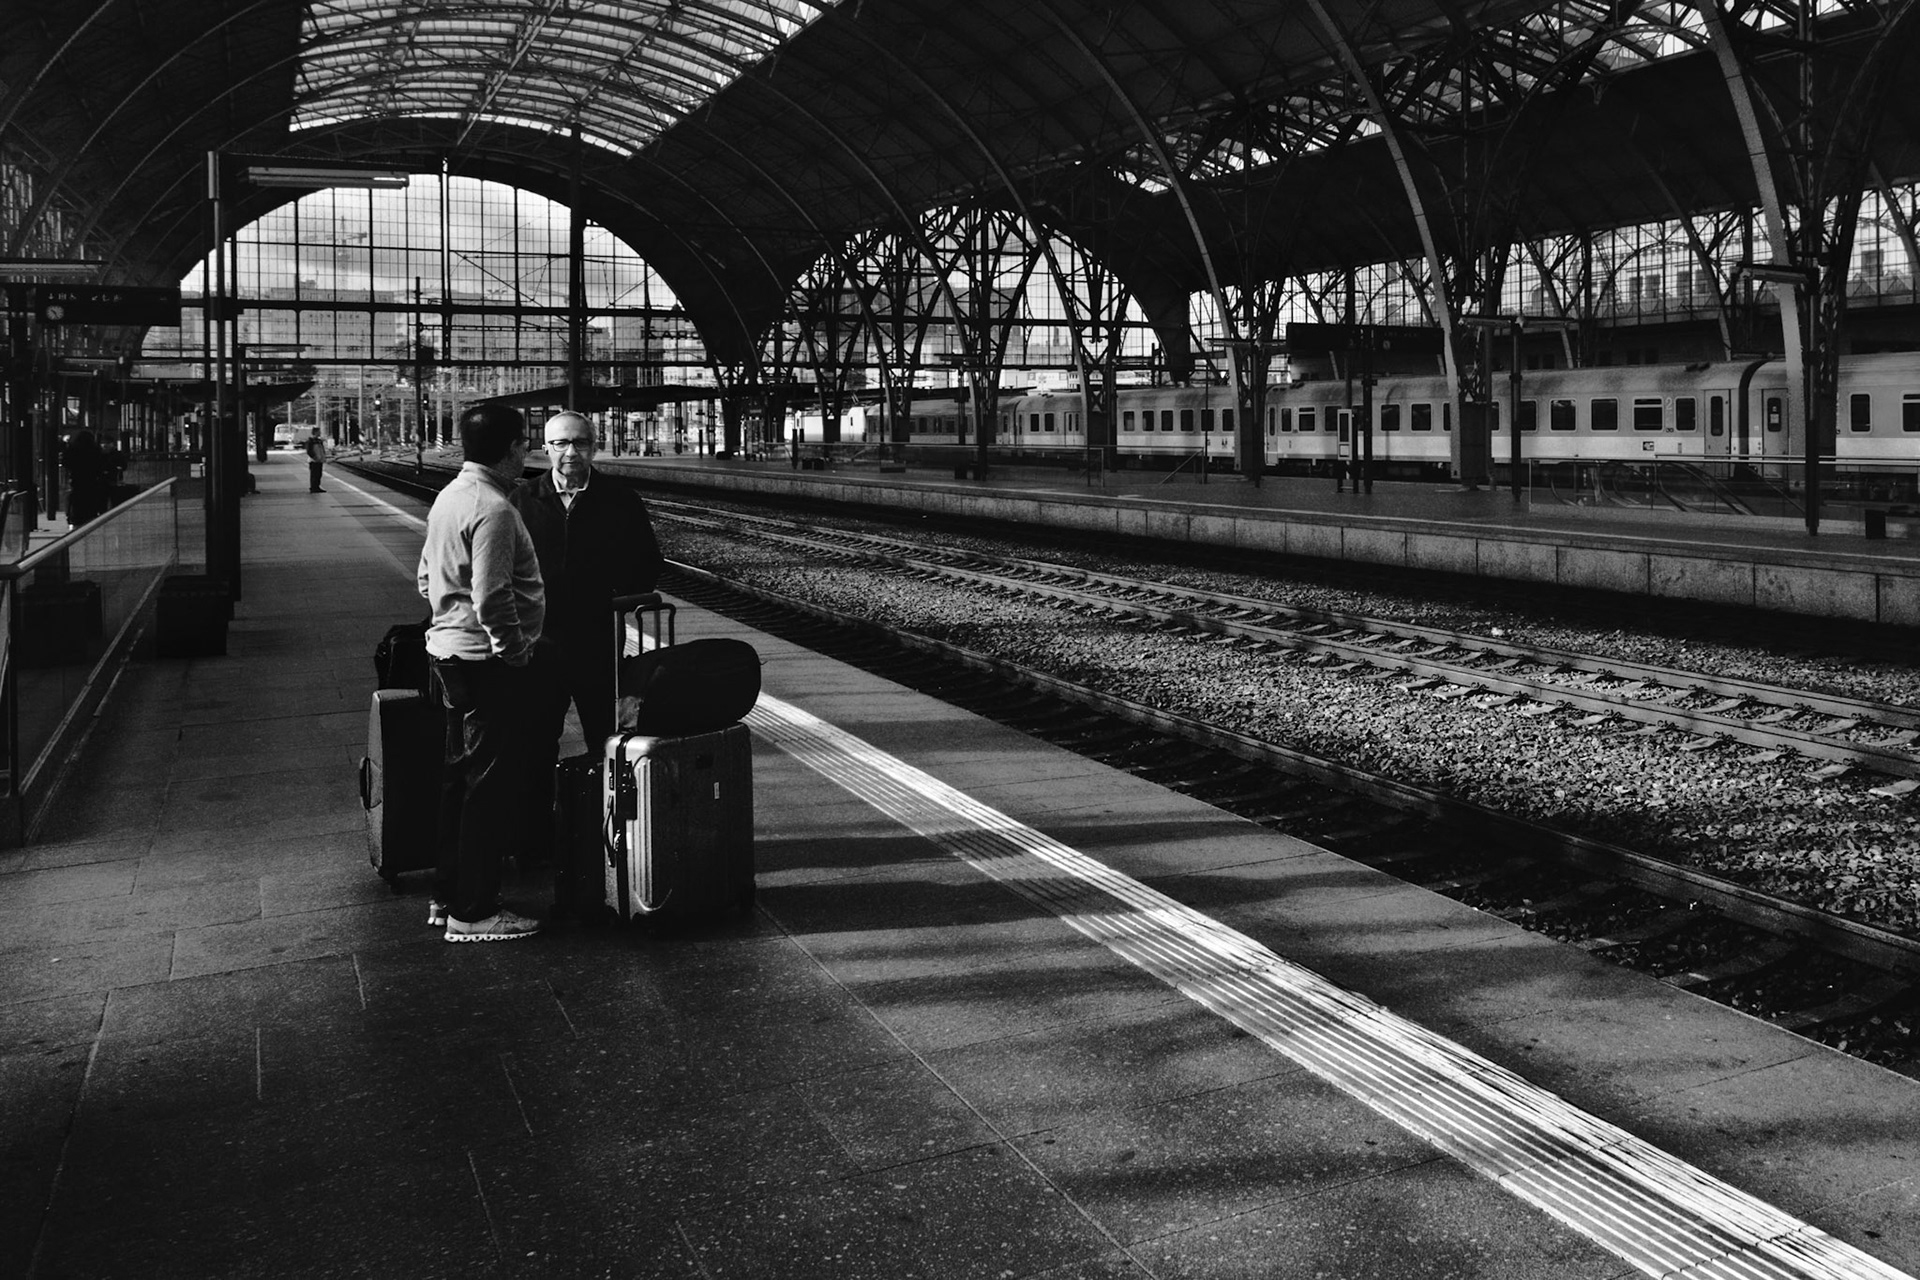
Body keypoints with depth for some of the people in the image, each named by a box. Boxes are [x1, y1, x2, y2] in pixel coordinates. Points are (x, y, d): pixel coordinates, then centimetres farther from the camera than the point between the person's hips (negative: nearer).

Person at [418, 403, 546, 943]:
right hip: (488, 661, -10)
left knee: (462, 776, 18)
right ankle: (473, 911, 5)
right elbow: (492, 598, -25)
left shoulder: (449, 496, 10)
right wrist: (515, 650, -14)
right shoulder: (493, 509, -20)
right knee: (492, 785, -2)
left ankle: (448, 895, 28)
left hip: (449, 650, 10)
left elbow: (428, 579, 17)